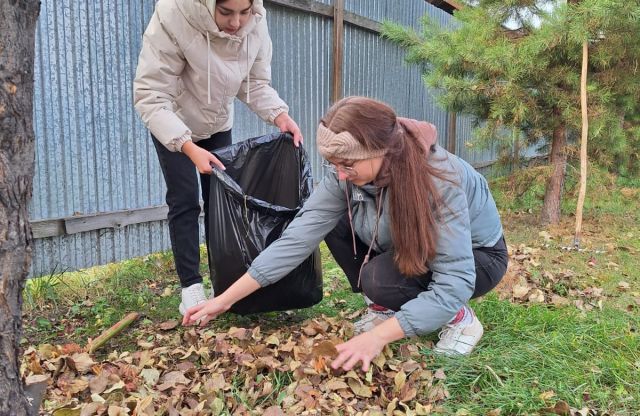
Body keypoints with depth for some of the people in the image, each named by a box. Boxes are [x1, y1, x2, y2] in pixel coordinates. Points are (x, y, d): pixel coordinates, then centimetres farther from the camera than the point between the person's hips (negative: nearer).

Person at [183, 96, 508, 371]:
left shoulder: (439, 179, -37)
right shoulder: (346, 176, -22)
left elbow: (454, 283, -38)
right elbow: (297, 238, -23)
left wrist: (378, 336, -44)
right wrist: (225, 300, -24)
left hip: (479, 254, -5)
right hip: (408, 244, 5)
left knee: (381, 278, -32)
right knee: (335, 223, -16)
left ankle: (460, 317, -5)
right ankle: (386, 307, 1)